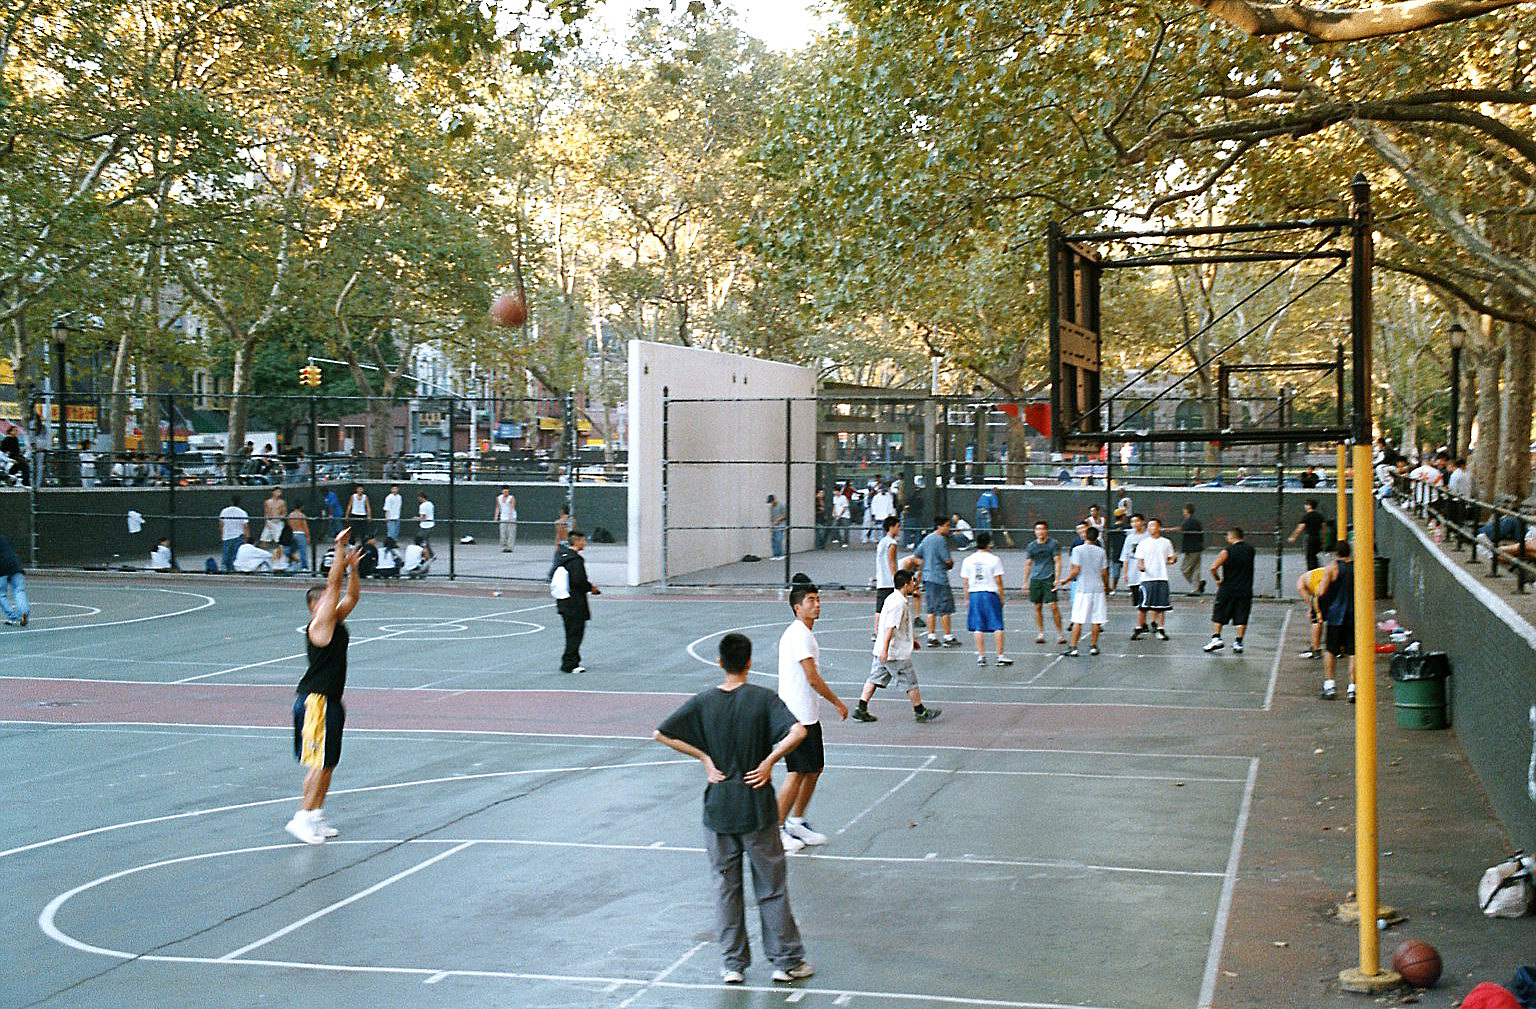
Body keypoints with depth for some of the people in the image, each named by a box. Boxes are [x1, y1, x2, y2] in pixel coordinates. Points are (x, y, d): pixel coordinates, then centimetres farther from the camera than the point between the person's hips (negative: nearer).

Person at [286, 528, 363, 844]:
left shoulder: (335, 622, 13)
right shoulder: (319, 623, -11)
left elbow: (352, 595, 19)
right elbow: (333, 585, -17)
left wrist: (352, 566, 6)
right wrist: (340, 550, -17)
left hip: (330, 701, 9)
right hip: (315, 701, -9)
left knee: (328, 763, 11)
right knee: (319, 762, -10)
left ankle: (316, 818, 18)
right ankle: (302, 818, -6)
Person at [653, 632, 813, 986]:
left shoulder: (703, 701, -3)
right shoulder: (763, 698, -9)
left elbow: (661, 734, -4)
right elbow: (798, 732, -22)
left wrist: (705, 758, -2)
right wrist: (769, 761, -10)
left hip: (717, 809, 2)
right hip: (758, 809, -2)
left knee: (725, 887, 11)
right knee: (771, 887, 9)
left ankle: (732, 964, 15)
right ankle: (786, 961, 15)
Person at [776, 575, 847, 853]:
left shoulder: (803, 633, 15)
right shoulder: (799, 635, -17)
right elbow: (813, 678, -20)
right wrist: (837, 703, -11)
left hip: (809, 715, 10)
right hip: (797, 716, -10)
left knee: (814, 769, 14)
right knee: (797, 773, -5)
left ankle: (796, 822, 25)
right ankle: (776, 829, 4)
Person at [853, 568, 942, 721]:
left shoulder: (893, 598, 13)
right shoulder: (899, 603, -20)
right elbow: (889, 628, -25)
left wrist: (910, 641, 30)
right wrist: (885, 650, -28)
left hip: (883, 652, 10)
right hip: (897, 654, -10)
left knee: (875, 679, 9)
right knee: (911, 682, 4)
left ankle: (861, 710, 8)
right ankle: (920, 712, 14)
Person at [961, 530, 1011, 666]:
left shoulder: (968, 560, 3)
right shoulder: (994, 559, -6)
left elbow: (966, 582, 5)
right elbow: (998, 581, -6)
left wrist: (967, 599, 13)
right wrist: (1001, 597, 3)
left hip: (974, 595, 3)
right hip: (990, 594, -3)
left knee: (978, 628, 5)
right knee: (997, 627, 3)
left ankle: (981, 656, 4)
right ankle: (1000, 656, 2)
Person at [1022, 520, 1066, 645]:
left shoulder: (1053, 544, 0)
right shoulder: (1031, 546, 9)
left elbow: (1057, 562, -3)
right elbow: (1028, 564, 15)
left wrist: (1057, 579, -12)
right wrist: (1025, 582, 12)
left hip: (1049, 579, -3)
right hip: (1035, 579, 3)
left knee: (1053, 606, -10)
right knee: (1038, 607, 4)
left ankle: (1060, 634, -1)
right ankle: (1040, 634, 12)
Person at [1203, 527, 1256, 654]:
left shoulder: (1227, 551, -10)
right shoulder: (1250, 550, 3)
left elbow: (1213, 568, -17)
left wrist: (1218, 580, -3)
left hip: (1228, 589, -3)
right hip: (1245, 591, 3)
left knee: (1218, 616, 9)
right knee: (1242, 619, 7)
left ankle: (1216, 638, 2)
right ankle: (1238, 642, 4)